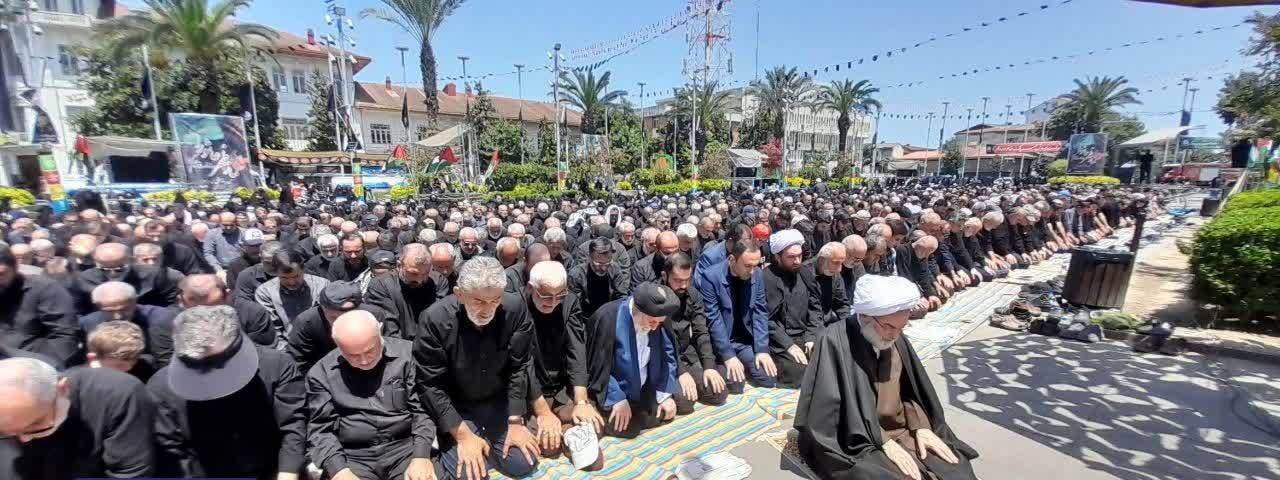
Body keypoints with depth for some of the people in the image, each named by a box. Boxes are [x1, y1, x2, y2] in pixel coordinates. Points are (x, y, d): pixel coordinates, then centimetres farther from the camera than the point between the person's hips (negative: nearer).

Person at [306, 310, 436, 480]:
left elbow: (422, 408, -2)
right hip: (353, 458, 3)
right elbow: (321, 430, 2)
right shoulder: (321, 373, 1)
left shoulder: (405, 353, -2)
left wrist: (421, 456, -13)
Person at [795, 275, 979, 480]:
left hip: (902, 430, 7)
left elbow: (909, 390, 10)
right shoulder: (836, 341, -23)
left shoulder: (896, 339, 0)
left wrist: (921, 427, -5)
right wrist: (883, 442, -20)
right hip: (855, 442, -6)